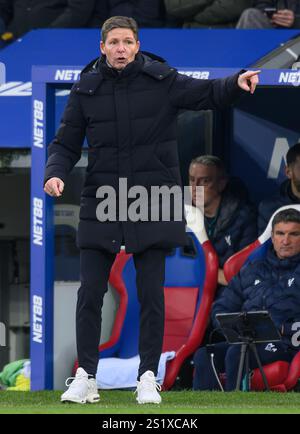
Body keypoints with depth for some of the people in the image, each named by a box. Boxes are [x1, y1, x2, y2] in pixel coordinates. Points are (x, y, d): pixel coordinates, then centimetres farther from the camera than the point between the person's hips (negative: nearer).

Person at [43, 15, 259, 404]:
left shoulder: (161, 81, -3)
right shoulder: (86, 90, 1)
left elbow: (207, 93, -7)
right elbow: (66, 143, 6)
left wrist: (236, 84, -28)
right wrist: (55, 173, -13)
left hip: (153, 205, -1)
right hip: (101, 205, 1)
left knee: (151, 294, 0)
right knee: (90, 292, -1)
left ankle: (148, 378, 9)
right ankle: (86, 377, 8)